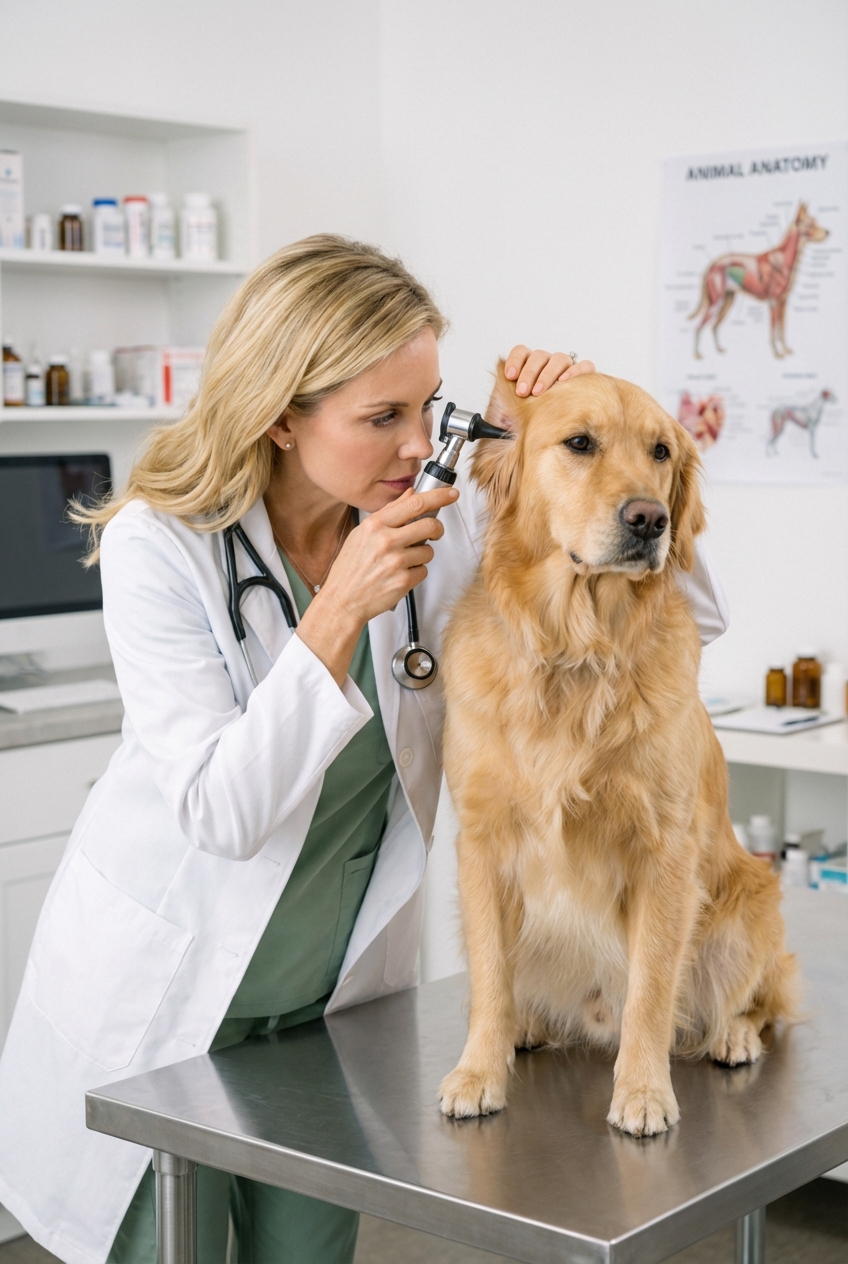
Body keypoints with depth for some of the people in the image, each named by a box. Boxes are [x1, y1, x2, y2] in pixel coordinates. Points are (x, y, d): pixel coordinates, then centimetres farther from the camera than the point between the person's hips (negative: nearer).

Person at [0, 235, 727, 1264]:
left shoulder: (442, 528, -9)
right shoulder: (157, 544, -19)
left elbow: (692, 614, -8)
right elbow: (221, 812, -25)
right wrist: (340, 609, -32)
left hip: (340, 986, 4)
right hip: (164, 987, -3)